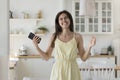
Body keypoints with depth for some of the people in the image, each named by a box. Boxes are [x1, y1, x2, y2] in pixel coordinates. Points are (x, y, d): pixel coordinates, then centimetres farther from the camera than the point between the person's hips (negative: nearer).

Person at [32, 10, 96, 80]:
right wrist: (36, 46, -6)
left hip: (72, 71, 0)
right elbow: (47, 57, 4)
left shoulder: (77, 36, -3)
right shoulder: (54, 36, 0)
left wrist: (90, 47, -14)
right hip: (58, 71, 1)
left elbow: (83, 58, 0)